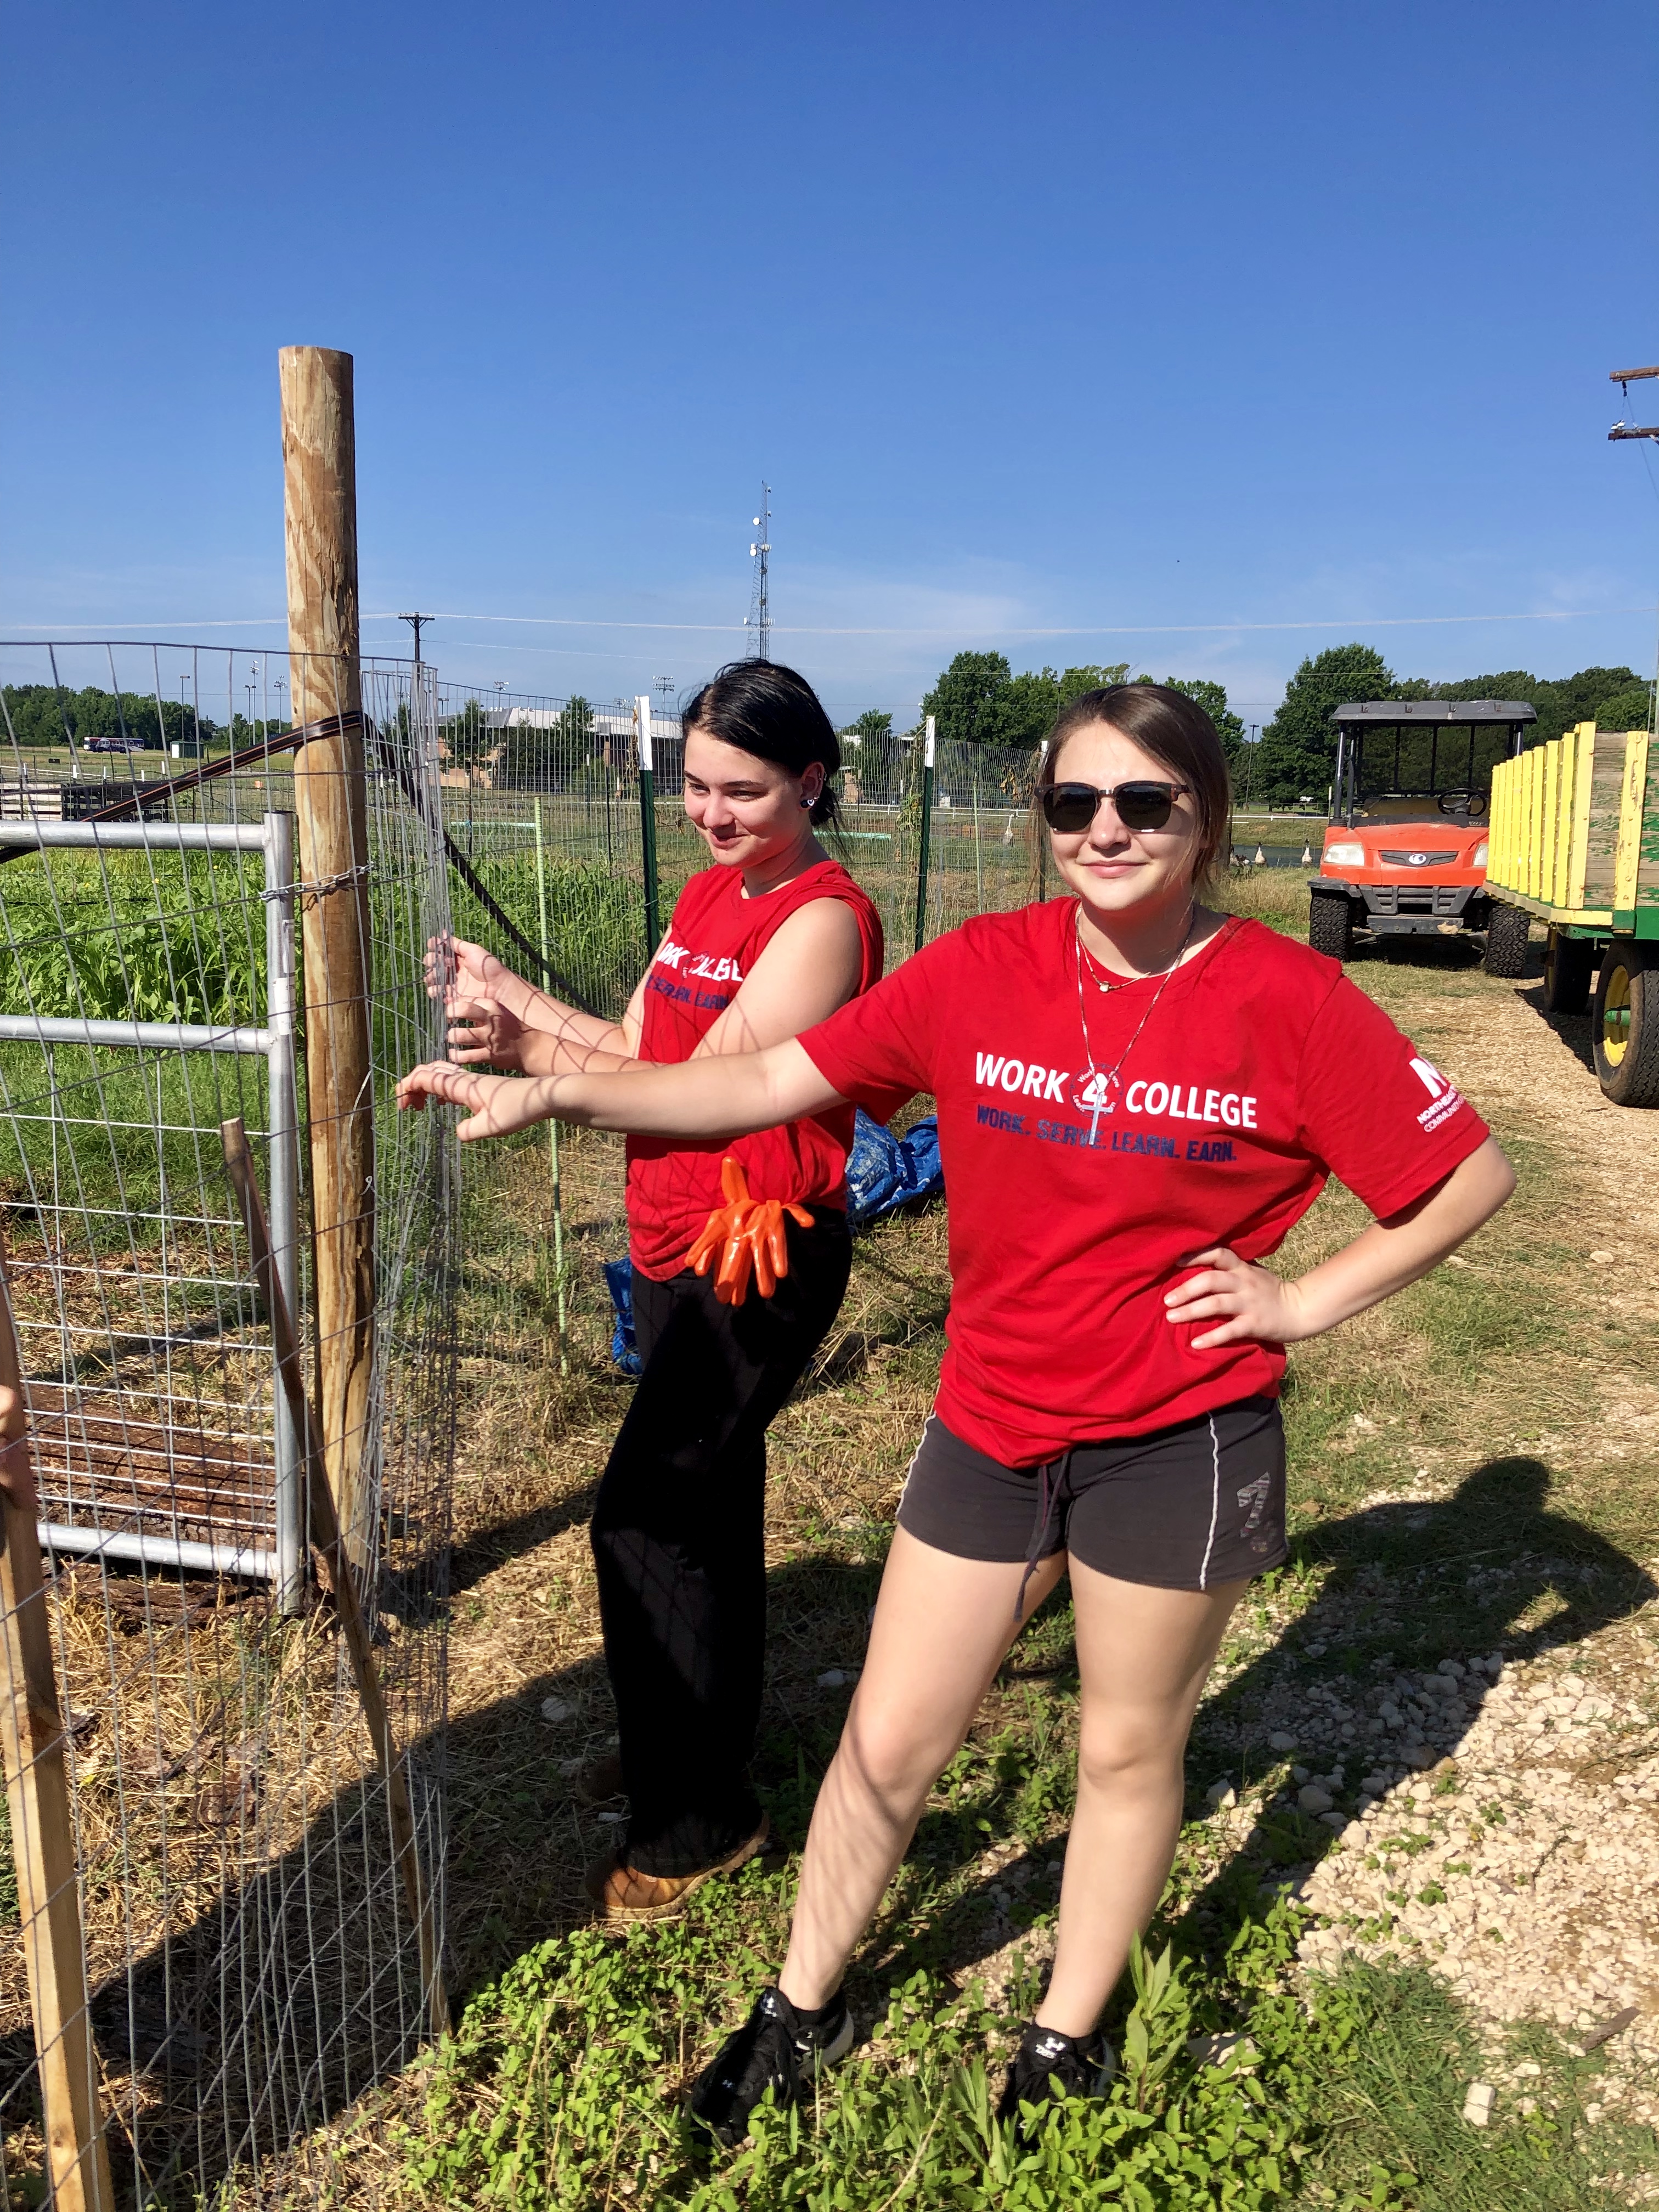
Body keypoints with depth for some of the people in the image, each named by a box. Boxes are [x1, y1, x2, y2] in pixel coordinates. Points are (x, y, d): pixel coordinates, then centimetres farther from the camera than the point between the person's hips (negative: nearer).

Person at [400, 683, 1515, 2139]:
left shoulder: (1290, 1003, -12)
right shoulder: (983, 971, -6)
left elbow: (1472, 1174, -3)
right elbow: (773, 1083, -6)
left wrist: (1306, 1300, -9)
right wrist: (550, 1093, -11)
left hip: (1182, 1442, -2)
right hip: (990, 1429, 2)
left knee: (1129, 1751, 17)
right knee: (888, 1743, 13)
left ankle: (1067, 2041, 44)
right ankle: (802, 2014, 39)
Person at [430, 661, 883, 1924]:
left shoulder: (824, 917, -16)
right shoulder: (710, 896, 11)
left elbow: (705, 1087, -24)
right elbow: (639, 1049, 9)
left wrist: (530, 1050, -31)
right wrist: (510, 989, 0)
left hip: (761, 1256, -9)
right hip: (678, 1246, 9)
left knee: (645, 1515, -7)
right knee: (709, 1500, 20)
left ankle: (697, 1817, 11)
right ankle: (706, 1739, 40)